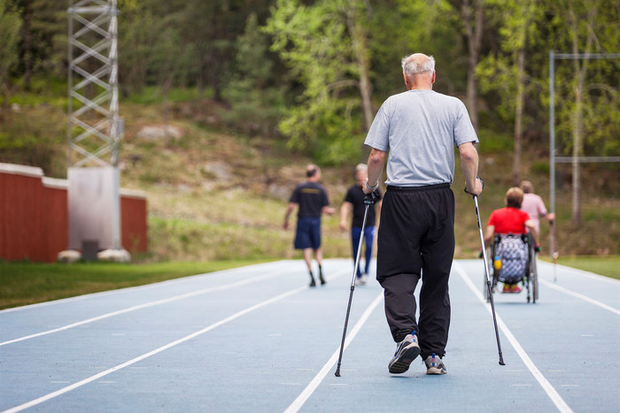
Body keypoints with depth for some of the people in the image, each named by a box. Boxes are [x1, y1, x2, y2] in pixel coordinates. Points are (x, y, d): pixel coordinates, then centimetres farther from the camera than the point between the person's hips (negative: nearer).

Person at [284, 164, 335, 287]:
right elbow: (325, 210, -2)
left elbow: (291, 206, -6)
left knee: (306, 249, 0)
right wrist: (331, 211, 20)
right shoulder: (321, 189, 0)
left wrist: (286, 220, 6)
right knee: (317, 248, 17)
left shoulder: (300, 188, -1)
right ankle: (320, 271, -2)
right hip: (316, 220, 1)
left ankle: (312, 277, -7)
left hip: (303, 220, -1)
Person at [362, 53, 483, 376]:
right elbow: (468, 153, -3)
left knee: (397, 273, 2)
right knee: (437, 278, 9)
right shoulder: (454, 106, 6)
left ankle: (406, 333, -21)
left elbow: (377, 156, 0)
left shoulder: (392, 105, 4)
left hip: (401, 198, -1)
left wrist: (370, 185, 17)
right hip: (440, 198, 2)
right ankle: (434, 354, 8)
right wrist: (472, 185, 13)